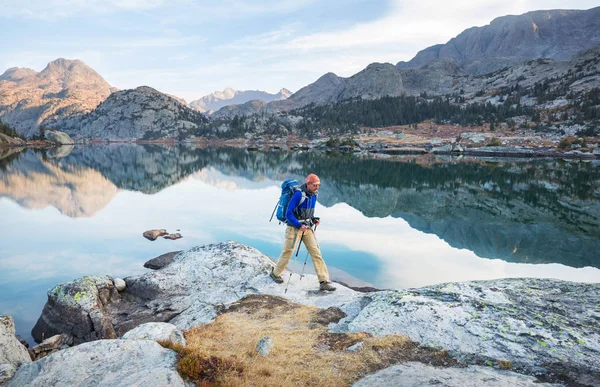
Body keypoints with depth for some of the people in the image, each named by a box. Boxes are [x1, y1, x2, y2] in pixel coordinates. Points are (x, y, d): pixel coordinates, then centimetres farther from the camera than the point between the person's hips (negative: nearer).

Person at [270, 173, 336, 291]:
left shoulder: (314, 195, 3)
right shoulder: (298, 194, -20)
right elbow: (288, 214, -20)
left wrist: (314, 219, 0)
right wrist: (299, 225, -26)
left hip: (307, 228, 6)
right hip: (294, 227, -6)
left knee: (316, 253, -3)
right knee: (287, 252, 6)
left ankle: (324, 282, -2)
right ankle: (275, 273, 31)